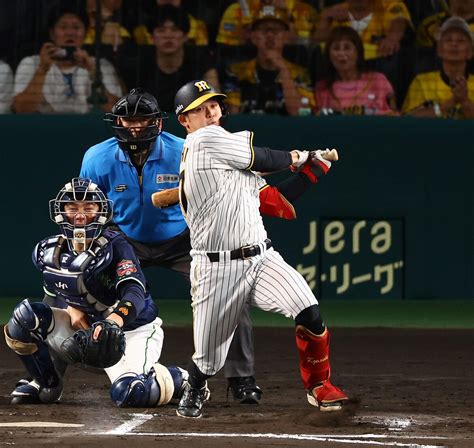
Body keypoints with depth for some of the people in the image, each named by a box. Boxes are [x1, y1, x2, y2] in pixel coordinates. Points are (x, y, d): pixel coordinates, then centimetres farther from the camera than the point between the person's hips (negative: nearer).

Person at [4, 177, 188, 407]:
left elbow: (135, 291, -34)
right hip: (84, 327, 4)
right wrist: (70, 309, -8)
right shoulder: (48, 252, -5)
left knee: (128, 393, -29)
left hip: (131, 329, -4)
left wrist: (115, 319, -55)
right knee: (26, 315, -18)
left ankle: (178, 378, 8)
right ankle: (45, 383, 7)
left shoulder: (115, 246, -21)